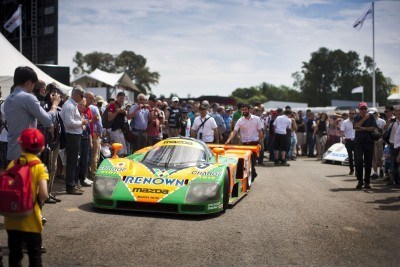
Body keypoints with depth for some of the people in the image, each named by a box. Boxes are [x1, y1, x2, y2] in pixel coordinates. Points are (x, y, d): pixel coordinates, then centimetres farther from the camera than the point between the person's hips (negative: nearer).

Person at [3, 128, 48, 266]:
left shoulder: (12, 164, 0)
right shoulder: (39, 166, -10)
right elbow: (43, 194, -20)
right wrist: (39, 203, 0)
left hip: (12, 218, 3)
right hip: (30, 220, -3)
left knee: (14, 254, 17)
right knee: (35, 256, 10)